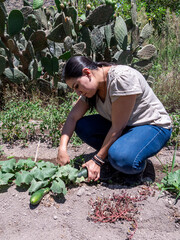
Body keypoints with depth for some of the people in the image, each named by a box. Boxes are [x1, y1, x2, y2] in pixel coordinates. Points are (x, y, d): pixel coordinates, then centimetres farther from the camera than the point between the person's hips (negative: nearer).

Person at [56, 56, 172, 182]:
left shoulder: (122, 77, -28)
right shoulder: (90, 87, -3)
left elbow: (118, 127, -27)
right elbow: (73, 117, -4)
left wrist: (97, 161, -22)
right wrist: (62, 149, -18)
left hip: (153, 125, -7)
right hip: (122, 125, 7)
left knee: (121, 157, -35)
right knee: (81, 126, -10)